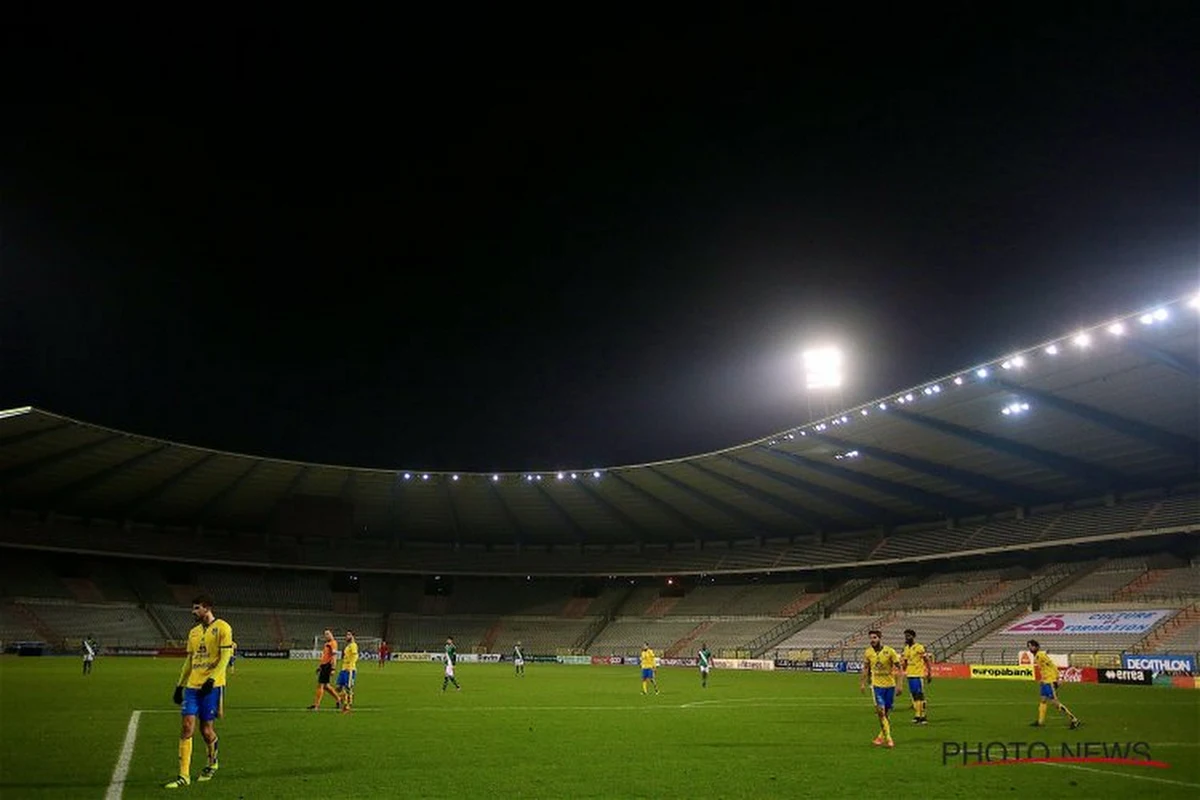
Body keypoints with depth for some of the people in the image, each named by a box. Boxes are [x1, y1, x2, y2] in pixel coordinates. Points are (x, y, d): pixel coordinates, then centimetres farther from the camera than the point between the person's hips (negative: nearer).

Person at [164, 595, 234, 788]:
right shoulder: (194, 632, 14)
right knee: (187, 727, -3)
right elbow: (189, 660, 19)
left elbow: (225, 657, -12)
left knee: (206, 728, 3)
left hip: (212, 685, -6)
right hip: (192, 685, 6)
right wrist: (179, 685, 15)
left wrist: (211, 680, -20)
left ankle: (212, 763, 28)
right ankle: (184, 776, 0)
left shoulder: (222, 628, -7)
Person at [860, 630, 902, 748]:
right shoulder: (868, 653, -4)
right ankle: (888, 738, -5)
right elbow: (866, 668, 11)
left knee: (886, 712, 8)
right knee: (880, 711, -13)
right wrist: (862, 683, 10)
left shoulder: (890, 651, -12)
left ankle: (881, 736, 27)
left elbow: (898, 668, -7)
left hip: (890, 685, -1)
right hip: (877, 685, 1)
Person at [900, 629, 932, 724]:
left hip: (918, 675, -7)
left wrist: (929, 673, -10)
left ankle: (923, 716, -1)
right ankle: (917, 715, 17)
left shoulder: (919, 647, -10)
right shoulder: (906, 648, 12)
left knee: (920, 695, -6)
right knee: (914, 696, 10)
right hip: (910, 675, 7)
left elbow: (927, 660, -8)